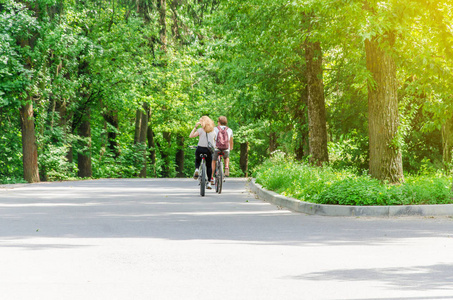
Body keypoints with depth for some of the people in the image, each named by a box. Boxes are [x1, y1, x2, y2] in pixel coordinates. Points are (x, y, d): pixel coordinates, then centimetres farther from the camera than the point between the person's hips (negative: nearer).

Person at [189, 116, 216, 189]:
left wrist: (195, 127, -3)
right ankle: (209, 183, 15)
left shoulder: (201, 130, -5)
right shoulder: (213, 131, 7)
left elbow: (191, 136, -10)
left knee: (197, 160, 29)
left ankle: (197, 169, -1)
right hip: (209, 150, 2)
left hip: (200, 149, -2)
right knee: (209, 166, 16)